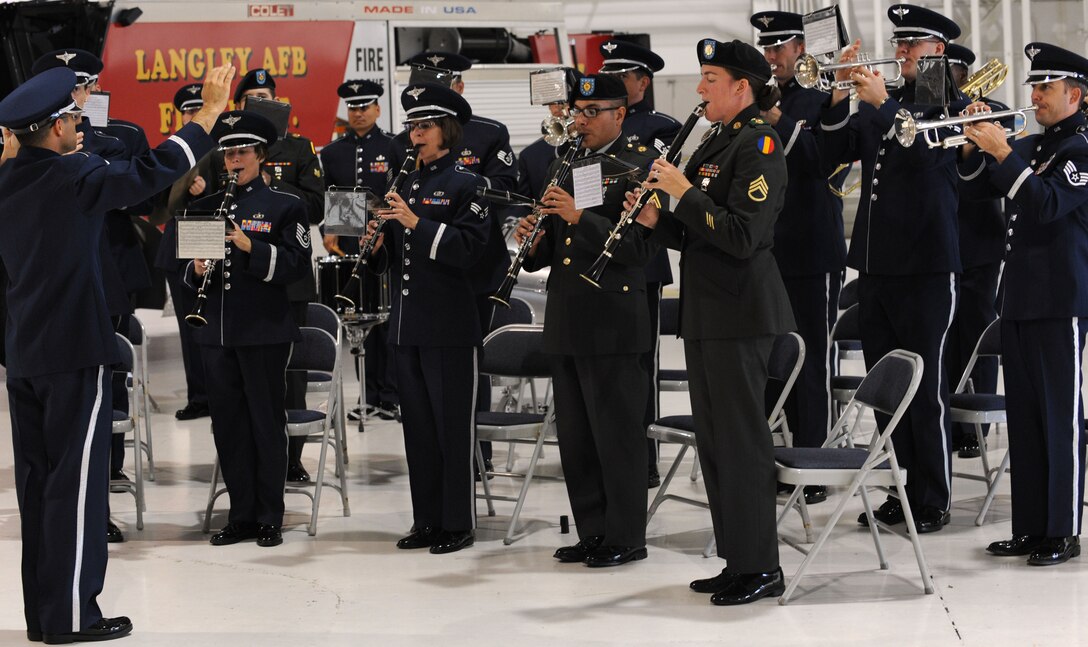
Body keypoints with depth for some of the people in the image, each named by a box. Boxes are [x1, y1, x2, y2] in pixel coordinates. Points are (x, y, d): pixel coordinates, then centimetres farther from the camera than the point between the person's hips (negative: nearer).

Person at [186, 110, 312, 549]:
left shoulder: (284, 207, 0)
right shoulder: (207, 207, 13)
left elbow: (297, 265, -10)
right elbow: (188, 272, 16)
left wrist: (251, 246, -22)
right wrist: (197, 270, -6)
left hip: (264, 330, -5)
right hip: (217, 330, 5)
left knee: (267, 422, 0)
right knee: (228, 424, 7)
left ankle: (269, 518, 7)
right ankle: (241, 515, 15)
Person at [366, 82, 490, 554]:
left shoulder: (465, 184, -5)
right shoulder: (407, 185, 16)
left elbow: (468, 248, -16)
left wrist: (417, 222, -21)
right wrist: (378, 244, -2)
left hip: (449, 325, -7)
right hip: (407, 323, 7)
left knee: (453, 424, -2)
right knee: (417, 423, 10)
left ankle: (459, 523, 4)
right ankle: (427, 519, 18)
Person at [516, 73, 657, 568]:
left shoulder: (638, 169, -5)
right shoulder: (562, 168, 17)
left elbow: (640, 247, -16)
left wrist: (579, 218, -24)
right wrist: (532, 242, -2)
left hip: (611, 323, -7)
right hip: (565, 322, 7)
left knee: (616, 433, -3)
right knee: (574, 435, 11)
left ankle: (625, 536, 6)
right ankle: (592, 532, 20)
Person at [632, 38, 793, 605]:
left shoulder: (758, 143, -12)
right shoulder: (715, 144, 16)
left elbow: (742, 236, -22)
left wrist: (684, 192, -19)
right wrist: (656, 220, 2)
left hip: (741, 313, -10)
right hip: (706, 311, 10)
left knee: (741, 439, -5)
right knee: (714, 439, 12)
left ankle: (759, 568, 2)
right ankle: (736, 562, 19)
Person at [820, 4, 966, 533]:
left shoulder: (951, 105, -4)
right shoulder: (881, 104, 14)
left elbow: (926, 151, -21)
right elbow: (838, 151, 6)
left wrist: (881, 102, -27)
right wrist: (840, 97, -7)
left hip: (925, 267, -7)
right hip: (875, 264, 7)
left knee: (925, 388, -3)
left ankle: (934, 500, 5)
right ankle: (902, 492, 19)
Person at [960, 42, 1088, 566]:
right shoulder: (1031, 146, 16)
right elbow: (979, 185, 18)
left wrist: (1002, 152, -21)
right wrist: (976, 144, 1)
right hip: (1019, 298, 8)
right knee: (1024, 417, 10)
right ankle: (1030, 527, 16)